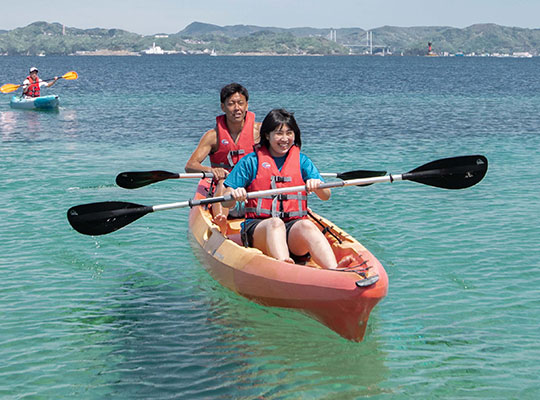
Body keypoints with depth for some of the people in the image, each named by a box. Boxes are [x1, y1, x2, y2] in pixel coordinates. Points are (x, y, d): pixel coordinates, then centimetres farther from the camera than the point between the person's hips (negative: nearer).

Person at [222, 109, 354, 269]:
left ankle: (334, 270, -58)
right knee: (275, 223, -35)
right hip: (258, 227, -1)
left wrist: (317, 186, -16)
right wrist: (235, 195, -19)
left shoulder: (302, 160, 16)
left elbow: (326, 196, 7)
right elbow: (225, 202, 5)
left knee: (306, 225, -32)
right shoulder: (251, 161, 10)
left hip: (295, 225, 1)